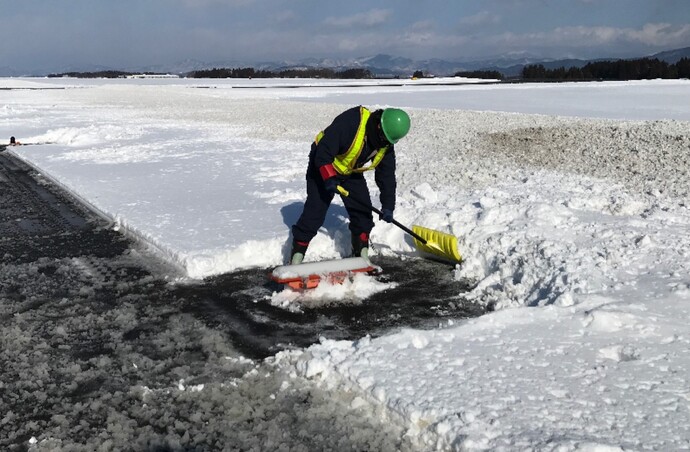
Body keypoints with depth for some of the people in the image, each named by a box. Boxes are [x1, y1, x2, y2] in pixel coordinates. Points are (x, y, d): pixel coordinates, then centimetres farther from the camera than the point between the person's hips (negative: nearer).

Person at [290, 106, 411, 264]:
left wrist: (388, 207, -2)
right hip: (323, 167, -6)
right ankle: (297, 253, -3)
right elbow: (324, 150, -32)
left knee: (363, 209, -1)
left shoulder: (386, 146, -12)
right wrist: (328, 178, -34)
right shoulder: (350, 122, -34)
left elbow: (387, 175, -1)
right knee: (315, 210, -11)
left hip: (352, 172, 6)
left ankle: (361, 252, 14)